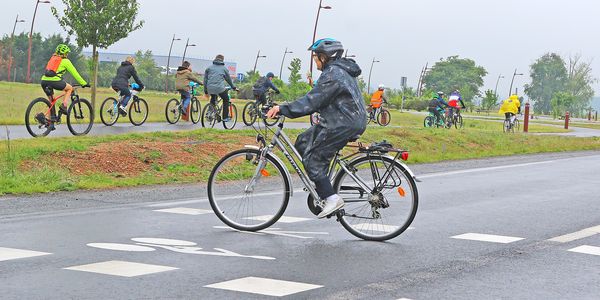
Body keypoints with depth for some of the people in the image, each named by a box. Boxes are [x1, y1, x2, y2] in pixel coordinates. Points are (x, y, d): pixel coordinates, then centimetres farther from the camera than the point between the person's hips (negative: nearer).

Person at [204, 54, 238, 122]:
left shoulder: (209, 68, 15)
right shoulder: (224, 68, 11)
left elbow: (205, 80, 15)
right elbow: (228, 79, 20)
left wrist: (205, 91, 22)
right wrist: (233, 87, 35)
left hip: (210, 88, 3)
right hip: (220, 88, -3)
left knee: (213, 99, 33)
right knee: (226, 100, 20)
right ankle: (225, 117, 15)